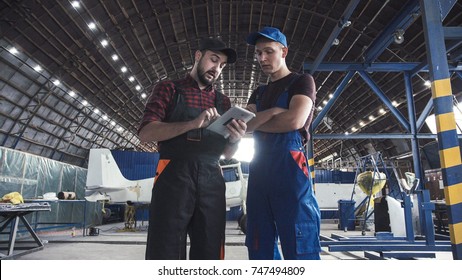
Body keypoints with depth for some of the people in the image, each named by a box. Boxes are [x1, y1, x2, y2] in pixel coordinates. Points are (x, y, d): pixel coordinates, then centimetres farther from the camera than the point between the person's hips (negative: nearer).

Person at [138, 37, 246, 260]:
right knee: (165, 252, -1)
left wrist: (234, 140, -7)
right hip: (173, 177, -3)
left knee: (209, 254, 6)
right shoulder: (169, 89, 9)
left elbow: (227, 154, 16)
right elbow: (145, 133, -5)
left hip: (211, 182, 4)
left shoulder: (223, 101, 19)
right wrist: (192, 124, -17)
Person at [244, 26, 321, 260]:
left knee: (299, 249, -7)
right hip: (259, 168, 6)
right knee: (260, 248, 7)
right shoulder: (258, 93, 26)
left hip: (289, 165, -6)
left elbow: (295, 120, -10)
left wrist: (254, 124, 3)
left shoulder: (302, 81, 8)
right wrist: (271, 112, -8)